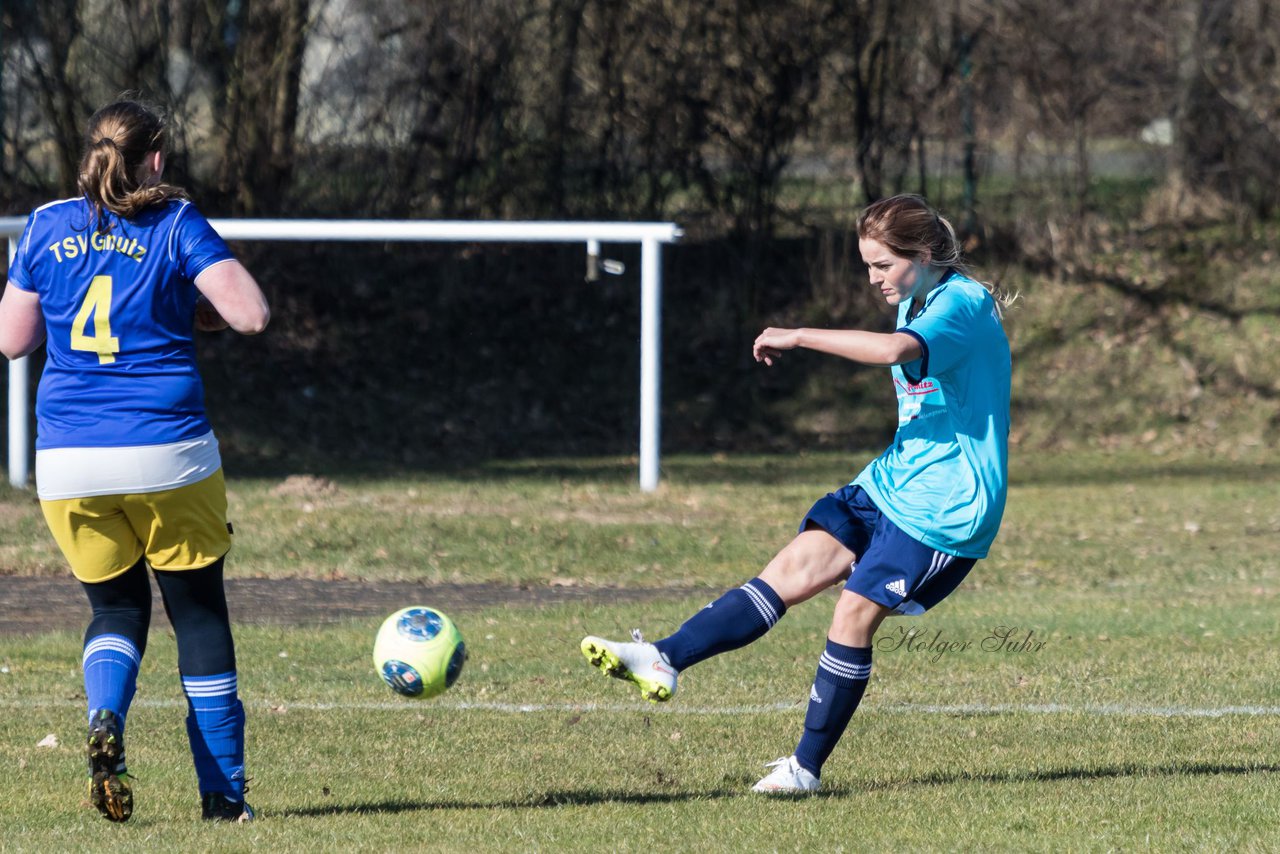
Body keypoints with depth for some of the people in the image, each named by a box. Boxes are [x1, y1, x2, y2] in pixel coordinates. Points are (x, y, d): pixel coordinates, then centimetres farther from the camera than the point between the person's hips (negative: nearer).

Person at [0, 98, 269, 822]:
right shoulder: (176, 224, -3)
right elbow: (250, 314, -11)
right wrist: (198, 310, 9)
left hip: (69, 463, 3)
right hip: (168, 459, -3)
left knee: (117, 607, 18)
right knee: (199, 613, 10)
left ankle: (106, 720, -13)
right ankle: (224, 793, 11)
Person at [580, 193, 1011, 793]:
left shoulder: (961, 304, -19)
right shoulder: (917, 304, 12)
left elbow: (896, 350, -40)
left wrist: (798, 336, -33)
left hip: (943, 507, -9)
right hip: (891, 482, 9)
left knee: (855, 613, -12)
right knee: (793, 568, -5)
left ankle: (807, 767, -4)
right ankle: (665, 661, -14)